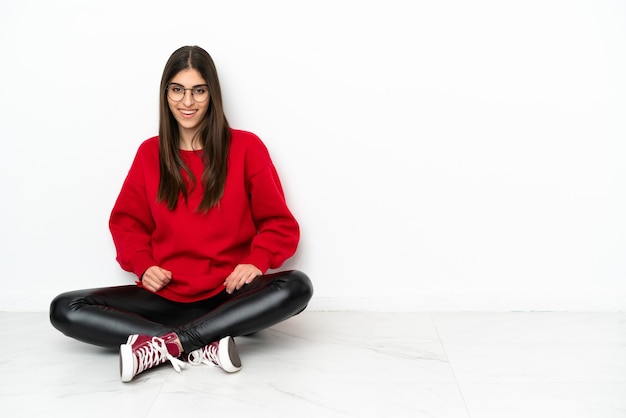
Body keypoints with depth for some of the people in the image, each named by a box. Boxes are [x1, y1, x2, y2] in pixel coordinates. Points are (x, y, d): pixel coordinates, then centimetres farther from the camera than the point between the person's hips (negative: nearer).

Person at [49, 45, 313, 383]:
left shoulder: (245, 147, 1)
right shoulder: (150, 153, 8)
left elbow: (280, 224, 1)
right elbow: (127, 222, 14)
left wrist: (256, 262, -18)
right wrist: (143, 265, -5)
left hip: (228, 296, -2)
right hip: (166, 296, 2)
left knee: (297, 286, -32)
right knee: (65, 310, -17)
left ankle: (163, 345, -30)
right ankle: (205, 347, -27)